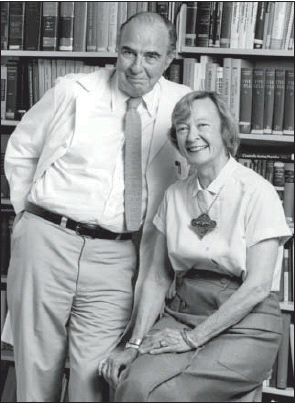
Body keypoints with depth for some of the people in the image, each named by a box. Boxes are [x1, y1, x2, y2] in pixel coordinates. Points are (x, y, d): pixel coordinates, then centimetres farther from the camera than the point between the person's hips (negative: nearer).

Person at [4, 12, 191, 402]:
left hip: (114, 257, 0)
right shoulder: (74, 91, -1)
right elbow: (20, 150, 12)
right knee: (37, 364, 8)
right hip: (47, 241, 0)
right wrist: (31, 211, 9)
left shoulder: (182, 106, 1)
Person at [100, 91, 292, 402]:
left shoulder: (257, 192, -8)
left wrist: (193, 337, -14)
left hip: (243, 326, -4)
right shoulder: (175, 195, 9)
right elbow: (157, 278, 8)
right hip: (180, 313, 4)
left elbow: (257, 287, -13)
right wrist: (135, 344, -3)